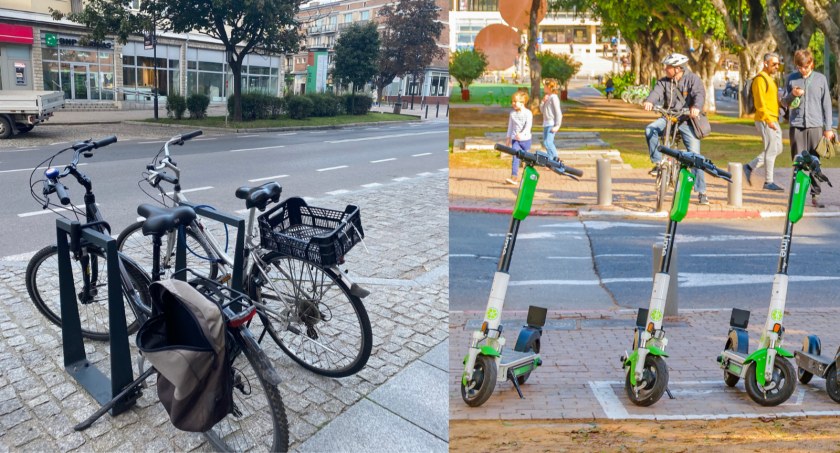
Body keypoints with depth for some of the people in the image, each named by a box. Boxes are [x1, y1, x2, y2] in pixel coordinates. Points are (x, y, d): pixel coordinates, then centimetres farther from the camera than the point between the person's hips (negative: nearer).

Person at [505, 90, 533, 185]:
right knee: (515, 157, -11)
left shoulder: (528, 113, -9)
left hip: (525, 139, -2)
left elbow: (528, 125, -19)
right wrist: (508, 137, 16)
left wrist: (522, 134, -33)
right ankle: (514, 177, -19)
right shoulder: (512, 113, 5)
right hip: (515, 139, 2)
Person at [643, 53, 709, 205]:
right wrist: (649, 101, -37)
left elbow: (699, 94, -20)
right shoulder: (664, 82, 5)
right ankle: (658, 162, -13)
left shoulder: (693, 79, -4)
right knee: (650, 130, -28)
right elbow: (656, 92, -13)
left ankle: (701, 192, 5)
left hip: (687, 121, -3)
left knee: (695, 156, -4)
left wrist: (696, 107, -42)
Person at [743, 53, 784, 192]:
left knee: (777, 149, 12)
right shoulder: (760, 79, -12)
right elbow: (759, 103, -20)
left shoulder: (770, 79, 19)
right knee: (771, 150, -5)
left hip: (773, 120, 10)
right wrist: (768, 120, -23)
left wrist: (774, 120, 19)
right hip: (765, 120, -10)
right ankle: (768, 182, 3)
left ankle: (750, 167, 18)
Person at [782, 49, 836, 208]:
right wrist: (792, 94, -9)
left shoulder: (820, 79, 7)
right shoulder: (791, 79, 8)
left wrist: (828, 128, 5)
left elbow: (826, 104, 8)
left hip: (815, 126, 0)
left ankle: (815, 195, 6)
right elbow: (784, 102, 13)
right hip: (797, 126, 0)